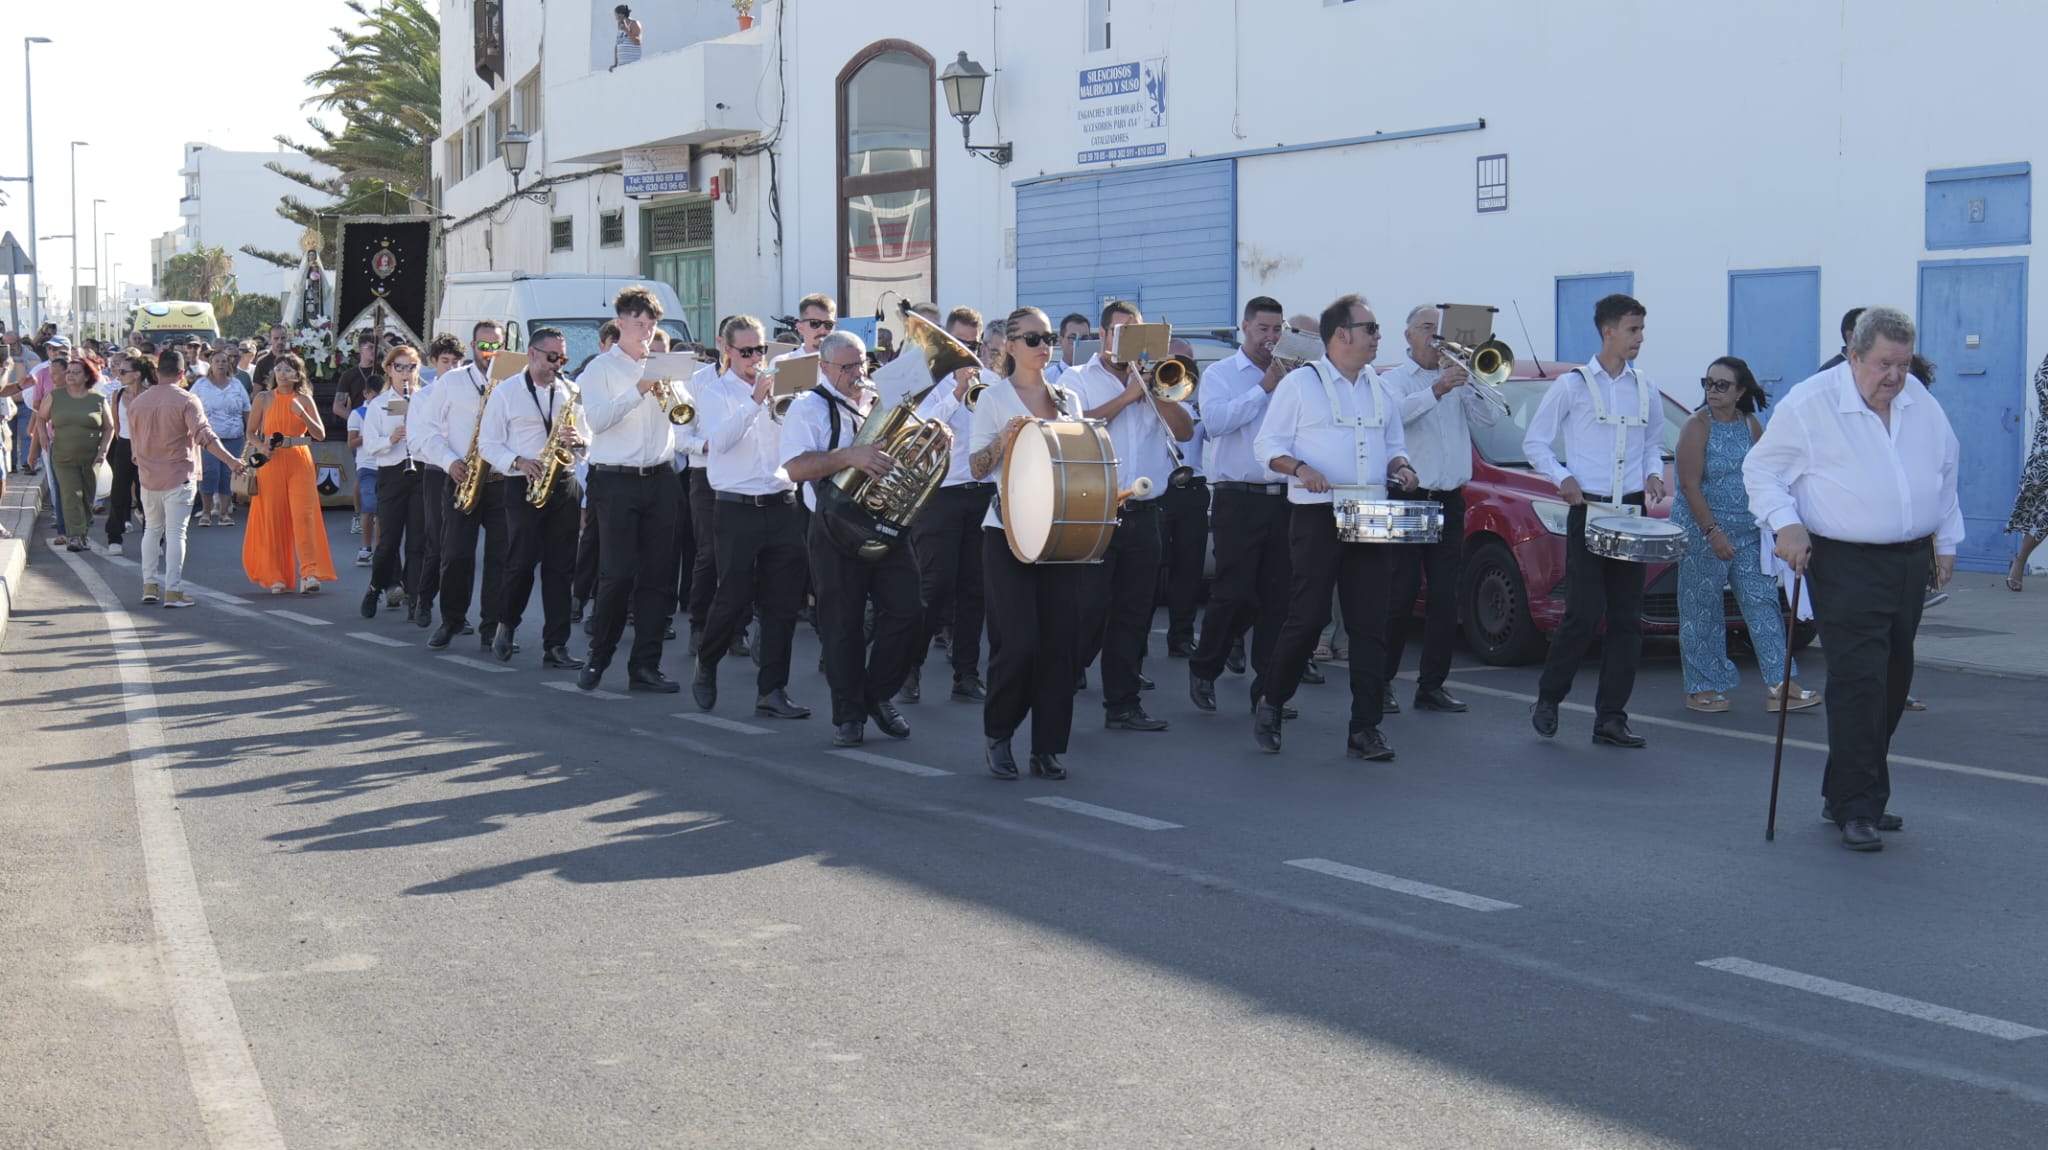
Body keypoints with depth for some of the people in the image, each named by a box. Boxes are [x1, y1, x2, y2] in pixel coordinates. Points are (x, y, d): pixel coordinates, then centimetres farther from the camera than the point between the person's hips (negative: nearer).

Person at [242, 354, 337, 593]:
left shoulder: (305, 400, 7)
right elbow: (251, 432, 9)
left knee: (304, 513, -11)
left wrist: (302, 414, -13)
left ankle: (309, 573, -16)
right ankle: (275, 576, 6)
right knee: (272, 516, 0)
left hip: (299, 461, 0)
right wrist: (261, 445, -11)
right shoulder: (263, 399, 7)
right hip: (272, 462, 0)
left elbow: (320, 434, 1)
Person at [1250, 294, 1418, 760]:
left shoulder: (1379, 388, 17)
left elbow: (1393, 445, 24)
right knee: (1308, 616, -6)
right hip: (1317, 517, -5)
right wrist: (1300, 468, -19)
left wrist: (1400, 467, 2)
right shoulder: (1300, 383, 0)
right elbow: (1267, 444, -1)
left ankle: (1364, 728, 3)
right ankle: (1268, 699, 16)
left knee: (1370, 623, 0)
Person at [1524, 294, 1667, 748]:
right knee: (1584, 614, -11)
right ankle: (1548, 699, 9)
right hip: (1587, 510, -5)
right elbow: (1534, 442, 3)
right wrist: (1562, 477, -12)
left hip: (1632, 512, 5)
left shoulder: (1646, 391, 12)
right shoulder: (1572, 385, -1)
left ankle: (1611, 718, 7)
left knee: (1627, 618, 2)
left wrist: (1654, 474, 5)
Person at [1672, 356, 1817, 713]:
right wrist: (1713, 532, -23)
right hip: (1702, 529, -5)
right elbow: (1690, 486, -16)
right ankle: (1702, 688, 12)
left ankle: (1778, 686, 0)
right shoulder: (1697, 426, -10)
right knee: (1702, 609, 1)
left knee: (1762, 601, 0)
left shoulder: (1750, 424, 7)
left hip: (1747, 531, 6)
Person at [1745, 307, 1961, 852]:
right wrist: (1787, 524, -19)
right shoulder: (1809, 404, -10)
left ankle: (1848, 793, 23)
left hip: (1910, 561, 7)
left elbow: (1946, 471, 20)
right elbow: (1761, 469, -5)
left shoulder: (1920, 402, 7)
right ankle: (1855, 809, -9)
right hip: (1846, 565, -7)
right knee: (1859, 683, -14)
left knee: (1893, 684, 11)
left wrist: (1946, 540, 19)